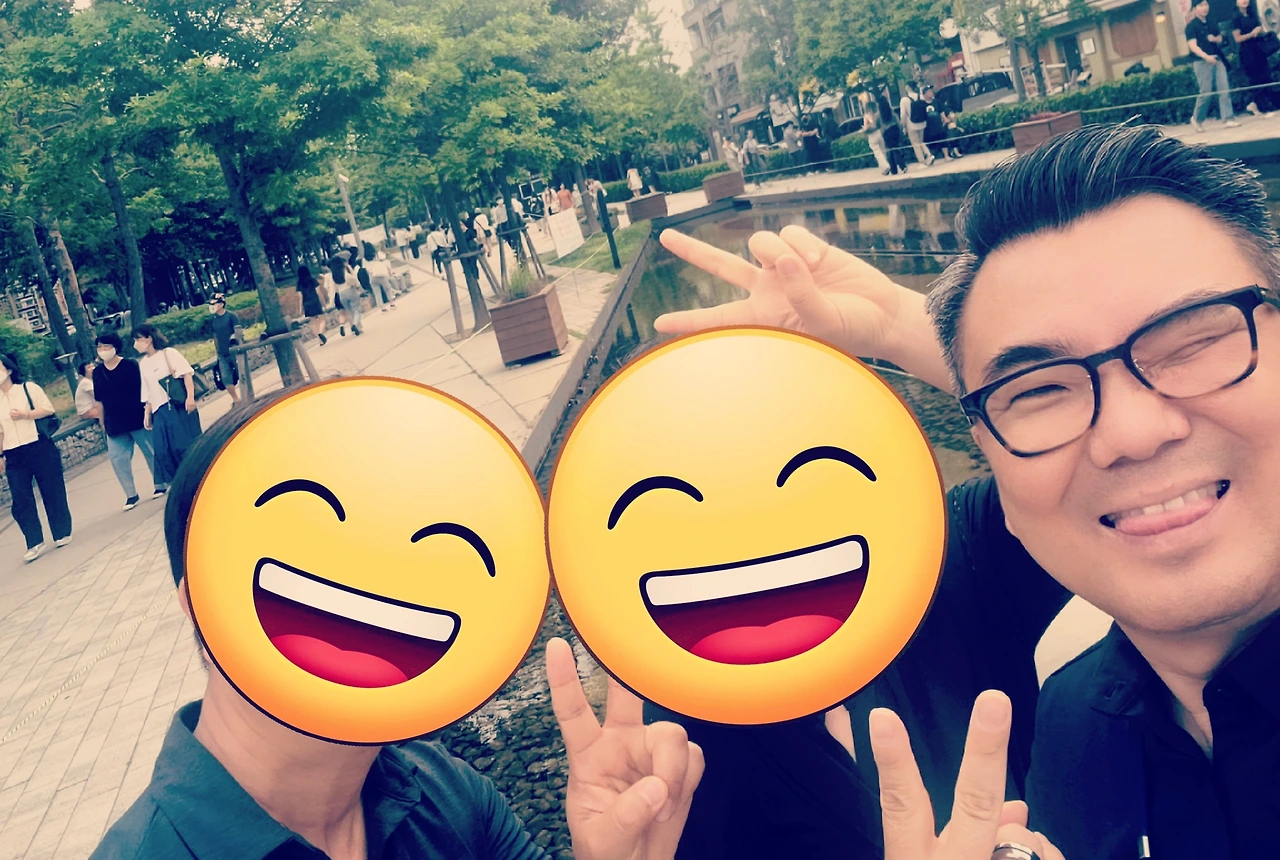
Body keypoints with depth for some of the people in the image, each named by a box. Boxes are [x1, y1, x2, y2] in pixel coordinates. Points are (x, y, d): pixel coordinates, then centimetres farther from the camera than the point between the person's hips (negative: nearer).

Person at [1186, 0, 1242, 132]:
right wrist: (1206, 57, -30)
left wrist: (1216, 39, -1)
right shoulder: (1191, 26, -5)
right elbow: (1193, 46, -16)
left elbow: (1220, 40, 24)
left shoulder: (1211, 23, 15)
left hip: (1217, 59, 6)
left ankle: (1228, 119, -4)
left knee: (1224, 89, -4)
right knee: (1205, 92, -5)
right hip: (1202, 62, -6)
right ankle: (1196, 119, 15)